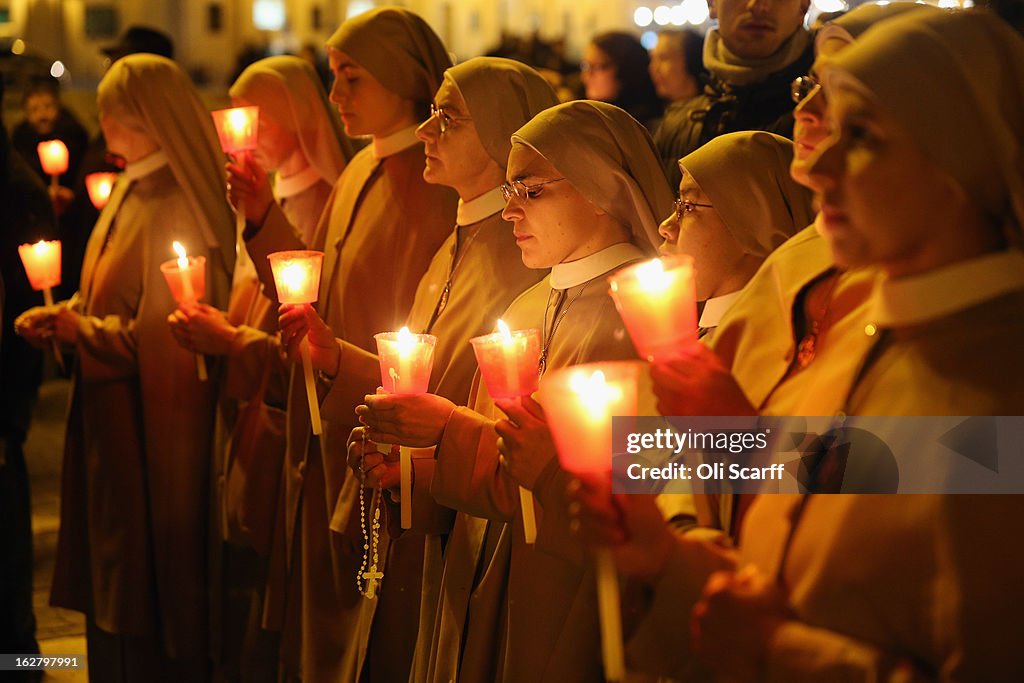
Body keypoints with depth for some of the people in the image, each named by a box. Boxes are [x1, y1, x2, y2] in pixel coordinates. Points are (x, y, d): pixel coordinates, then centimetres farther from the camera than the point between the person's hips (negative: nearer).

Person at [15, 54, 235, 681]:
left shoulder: (176, 207, -19)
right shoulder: (132, 191, 10)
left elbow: (159, 333, -21)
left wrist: (75, 327, -13)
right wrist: (67, 315, 0)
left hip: (151, 425, -9)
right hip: (112, 417, 9)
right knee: (113, 585, 16)